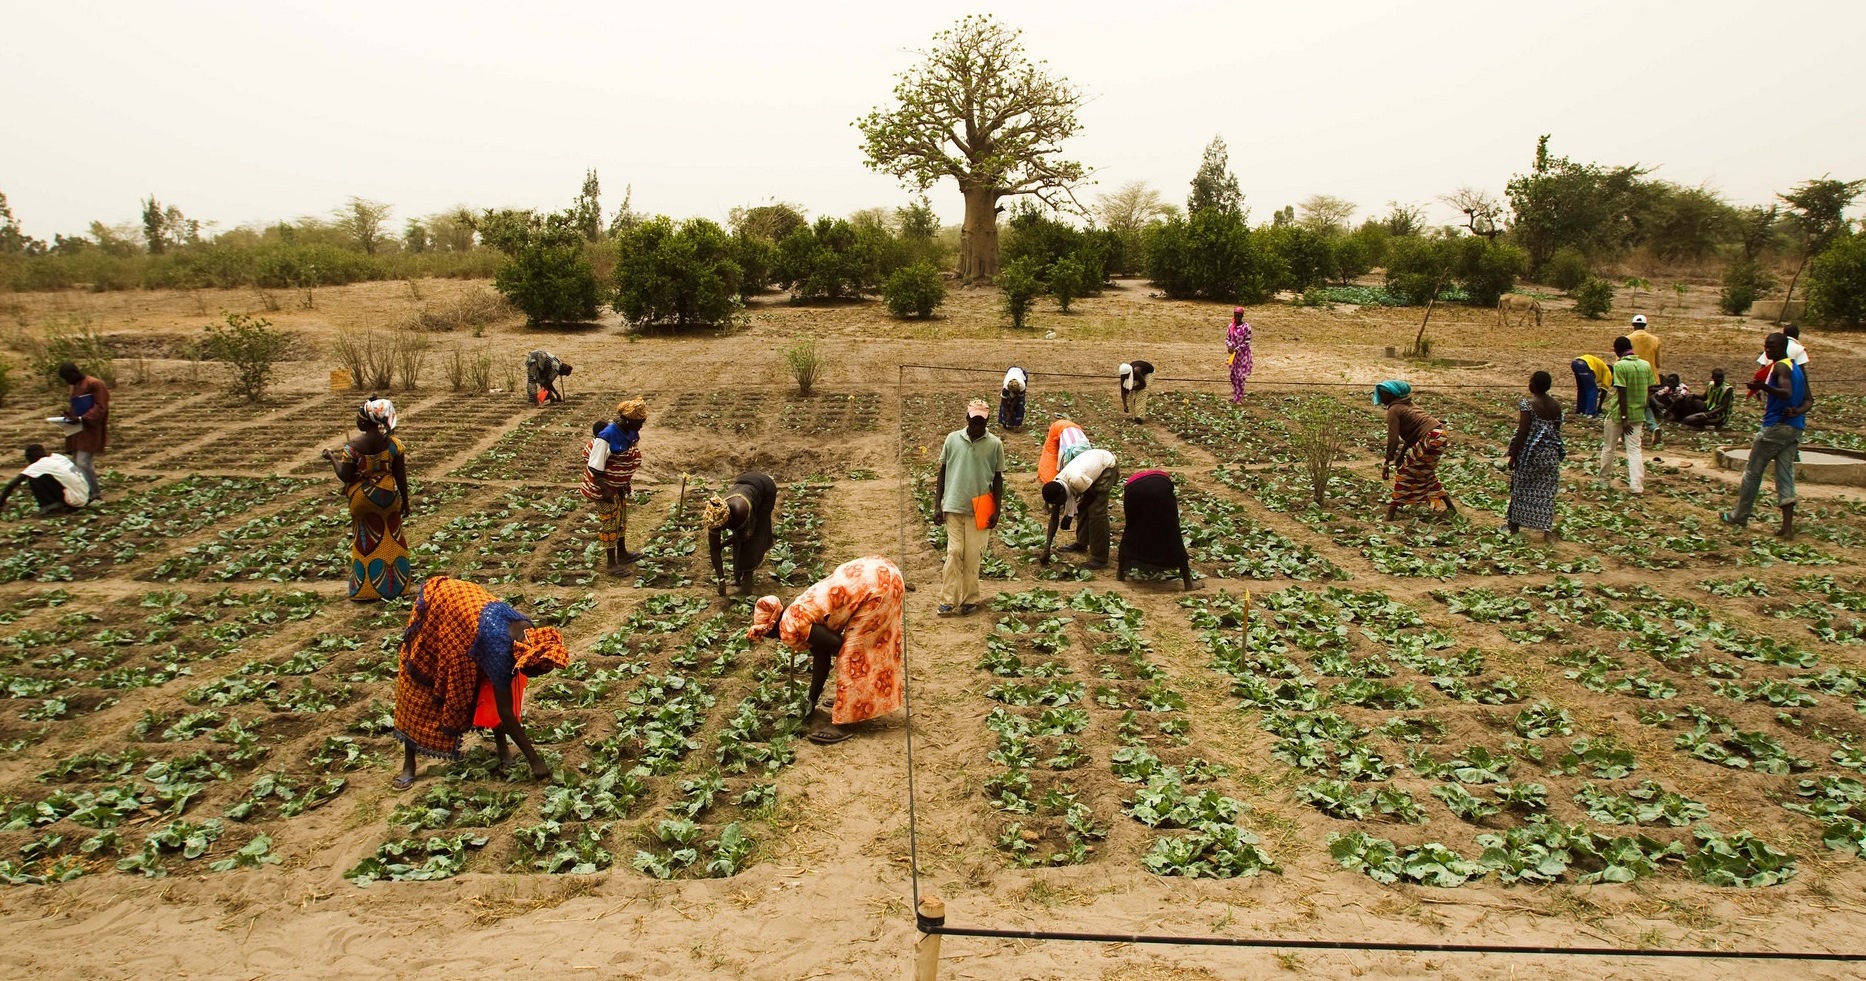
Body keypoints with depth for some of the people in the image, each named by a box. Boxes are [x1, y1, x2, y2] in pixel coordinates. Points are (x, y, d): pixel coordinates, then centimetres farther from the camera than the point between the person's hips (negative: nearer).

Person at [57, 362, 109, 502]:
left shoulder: (94, 384, -11)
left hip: (90, 429, -9)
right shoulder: (74, 387, 17)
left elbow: (100, 407, -15)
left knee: (83, 462, -16)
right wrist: (70, 414, 4)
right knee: (77, 463, 8)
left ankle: (96, 495, -9)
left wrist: (82, 419, -24)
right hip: (78, 430, 9)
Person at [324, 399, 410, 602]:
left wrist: (332, 457, 4)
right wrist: (405, 501, 6)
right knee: (392, 540, 14)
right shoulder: (393, 442, -8)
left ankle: (367, 589, 18)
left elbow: (345, 476, -12)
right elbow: (401, 476, -4)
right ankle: (395, 585, 22)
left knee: (368, 543, 11)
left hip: (364, 499, -2)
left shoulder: (354, 446, -16)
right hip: (389, 496, 2)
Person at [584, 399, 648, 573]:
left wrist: (627, 483, 12)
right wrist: (604, 491, -24)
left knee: (621, 518, 20)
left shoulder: (631, 432, -8)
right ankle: (611, 562, 16)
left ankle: (622, 554, 37)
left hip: (619, 485, 8)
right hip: (604, 486, -8)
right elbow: (595, 467, -26)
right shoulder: (606, 437, -32)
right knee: (609, 522, 3)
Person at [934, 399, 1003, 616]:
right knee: (954, 553, -1)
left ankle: (970, 599, 14)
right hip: (954, 506, 0)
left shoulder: (995, 444, 0)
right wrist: (938, 504, 5)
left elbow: (998, 478, 5)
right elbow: (942, 471, 8)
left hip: (979, 509, 0)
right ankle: (947, 600, 1)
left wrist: (997, 509, 1)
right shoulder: (952, 439, 2)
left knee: (973, 555, 3)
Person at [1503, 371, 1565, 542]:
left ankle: (1514, 525, 23)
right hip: (1550, 454, 4)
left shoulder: (1527, 404, -16)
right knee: (1546, 491, 9)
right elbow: (1557, 430, 10)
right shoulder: (1556, 405, 2)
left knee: (1521, 489, 11)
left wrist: (1513, 456, -10)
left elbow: (1522, 432, -16)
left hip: (1530, 452, -4)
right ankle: (1547, 528, 4)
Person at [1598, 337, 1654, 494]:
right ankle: (1637, 485, -4)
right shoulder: (1646, 365, 3)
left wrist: (1624, 418, -18)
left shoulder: (1620, 366, -16)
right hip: (1637, 414, 5)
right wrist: (1641, 406, 18)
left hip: (1618, 413, -5)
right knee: (1634, 449, 6)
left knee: (1608, 447, 13)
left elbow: (1622, 393, -19)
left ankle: (1604, 480, 24)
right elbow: (1650, 391, 6)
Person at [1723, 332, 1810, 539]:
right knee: (1785, 476, 3)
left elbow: (1786, 392, -27)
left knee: (1753, 471, 5)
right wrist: (1797, 411, -6)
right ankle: (1787, 527, -4)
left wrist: (1765, 388, -43)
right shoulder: (1798, 368, 17)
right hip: (1795, 428, 8)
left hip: (1776, 427, -8)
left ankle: (1739, 516, 13)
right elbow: (1808, 401, 13)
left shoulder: (1780, 367, -11)